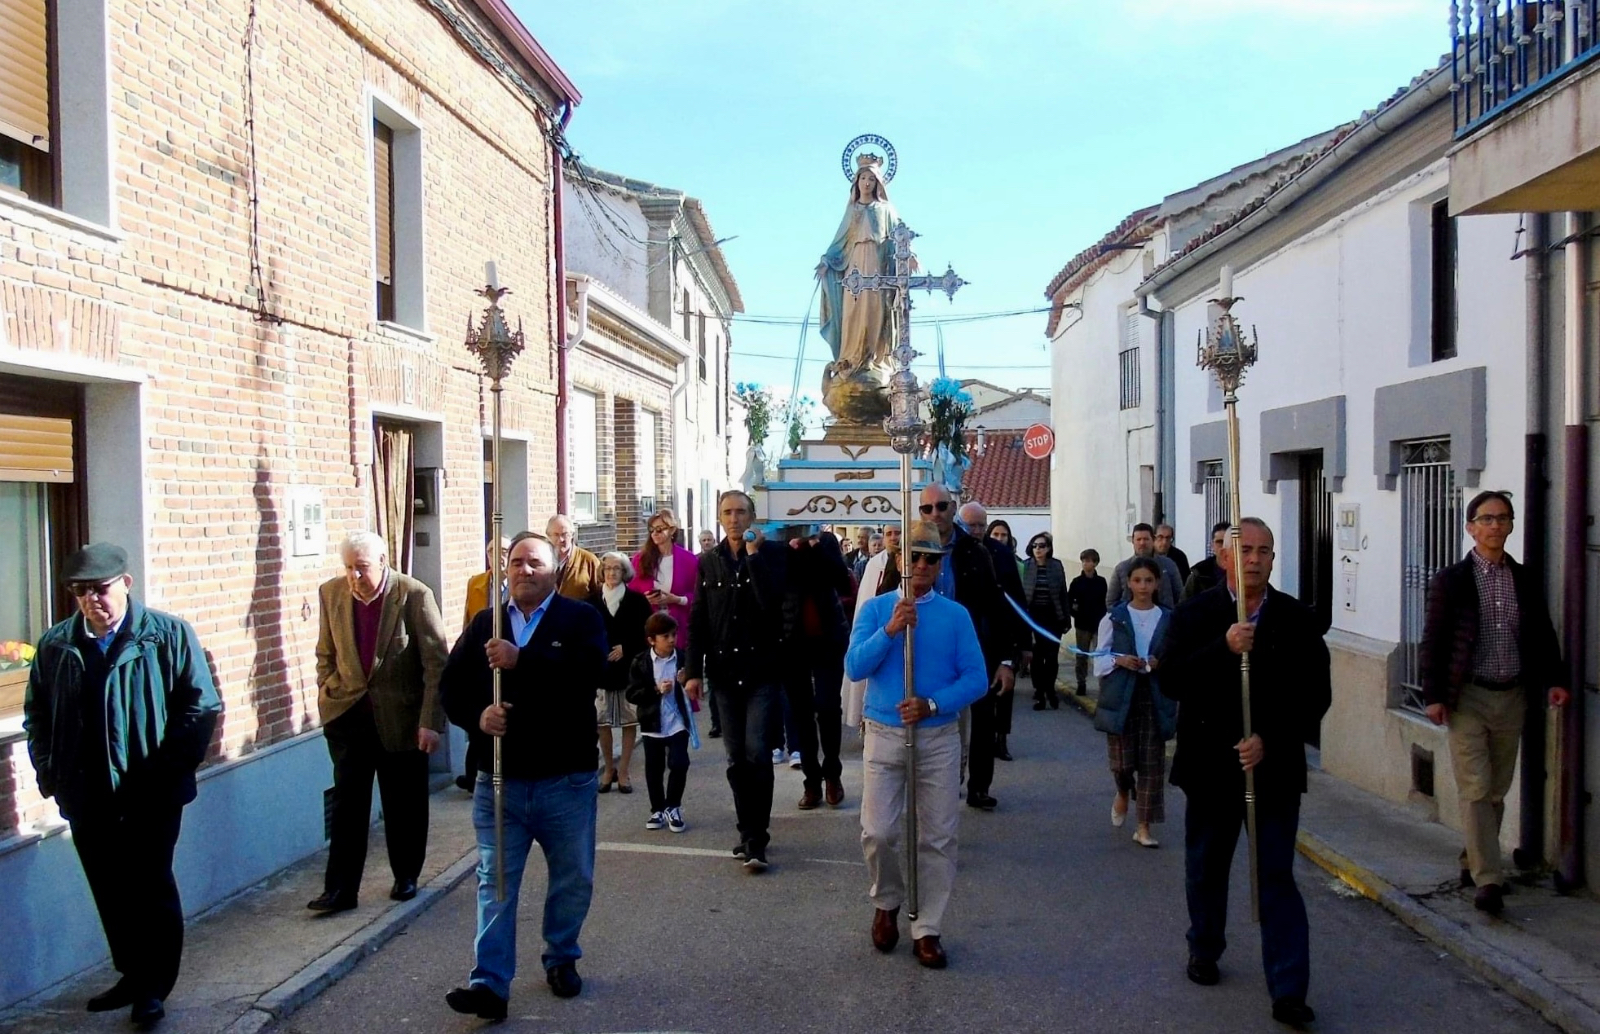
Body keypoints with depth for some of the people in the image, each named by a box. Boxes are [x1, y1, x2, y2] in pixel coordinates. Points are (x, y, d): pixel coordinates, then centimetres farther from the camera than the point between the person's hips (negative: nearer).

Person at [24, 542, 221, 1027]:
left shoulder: (168, 635, -7)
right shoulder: (55, 645, 5)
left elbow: (201, 706, -8)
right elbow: (37, 714, 15)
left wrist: (170, 768, -12)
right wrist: (49, 771, 4)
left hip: (151, 796, -4)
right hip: (86, 799, 4)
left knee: (152, 890, 5)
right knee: (110, 893, 15)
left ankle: (155, 987, 19)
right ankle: (133, 975, 32)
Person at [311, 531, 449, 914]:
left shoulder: (415, 595, -14)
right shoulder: (331, 593, 0)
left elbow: (436, 663, -13)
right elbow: (326, 654, 14)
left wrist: (431, 721, -16)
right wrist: (327, 694, 3)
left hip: (401, 718, -2)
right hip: (348, 714, 3)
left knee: (404, 805, 10)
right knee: (348, 803, 0)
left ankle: (406, 877, 27)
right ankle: (339, 889, 7)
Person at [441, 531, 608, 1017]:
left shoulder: (580, 618, -2)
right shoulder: (484, 625, 9)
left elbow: (589, 668, -21)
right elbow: (453, 684, 5)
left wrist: (522, 659, -30)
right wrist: (477, 715, -15)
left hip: (567, 777, -1)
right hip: (500, 778, 2)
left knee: (573, 879, 13)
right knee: (495, 881, 1)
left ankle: (561, 958, 34)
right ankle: (489, 982, 5)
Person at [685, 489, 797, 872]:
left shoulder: (773, 553, -1)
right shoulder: (708, 561, 10)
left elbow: (773, 602, -16)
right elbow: (698, 620, 9)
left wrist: (753, 555, -15)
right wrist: (694, 671, 3)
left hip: (762, 670, -4)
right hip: (724, 671, 4)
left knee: (756, 752, -12)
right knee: (736, 758, 9)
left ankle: (756, 841, -5)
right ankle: (748, 833, 21)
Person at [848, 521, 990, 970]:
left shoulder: (956, 615, 1)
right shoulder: (876, 609, 1)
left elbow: (977, 679, -3)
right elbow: (855, 667, -10)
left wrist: (932, 704, -16)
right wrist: (890, 630, -22)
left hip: (939, 738, 1)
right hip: (884, 735, 0)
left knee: (938, 839, 4)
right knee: (878, 833, -4)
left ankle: (926, 930, 18)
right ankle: (886, 903, 25)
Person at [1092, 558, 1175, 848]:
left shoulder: (1169, 619, 3)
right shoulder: (1113, 617, 2)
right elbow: (1100, 661, 4)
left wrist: (1161, 663, -12)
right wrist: (1119, 660, -15)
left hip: (1156, 699, 1)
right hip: (1120, 698, -1)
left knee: (1152, 764, 1)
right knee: (1122, 761, 0)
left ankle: (1144, 827, 11)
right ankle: (1122, 795, 35)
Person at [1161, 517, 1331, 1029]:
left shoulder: (1298, 619, -2)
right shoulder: (1196, 614, -4)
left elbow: (1316, 694, -3)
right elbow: (1171, 681, -15)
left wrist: (1270, 740, -15)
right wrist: (1224, 649, -28)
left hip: (1274, 769, -1)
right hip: (1211, 767, 1)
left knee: (1277, 877, -1)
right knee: (1206, 868, 17)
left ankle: (1288, 992, 4)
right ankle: (1204, 949, 40)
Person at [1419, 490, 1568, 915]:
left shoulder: (1525, 581, 8)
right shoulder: (1450, 581, -3)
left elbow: (1542, 636, 12)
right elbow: (1433, 641, -4)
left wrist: (1553, 681, -2)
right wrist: (1434, 696, -9)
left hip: (1511, 697, 4)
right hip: (1467, 697, -4)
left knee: (1496, 790, 12)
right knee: (1475, 789, -6)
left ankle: (1474, 861, 27)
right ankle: (1487, 879, -6)